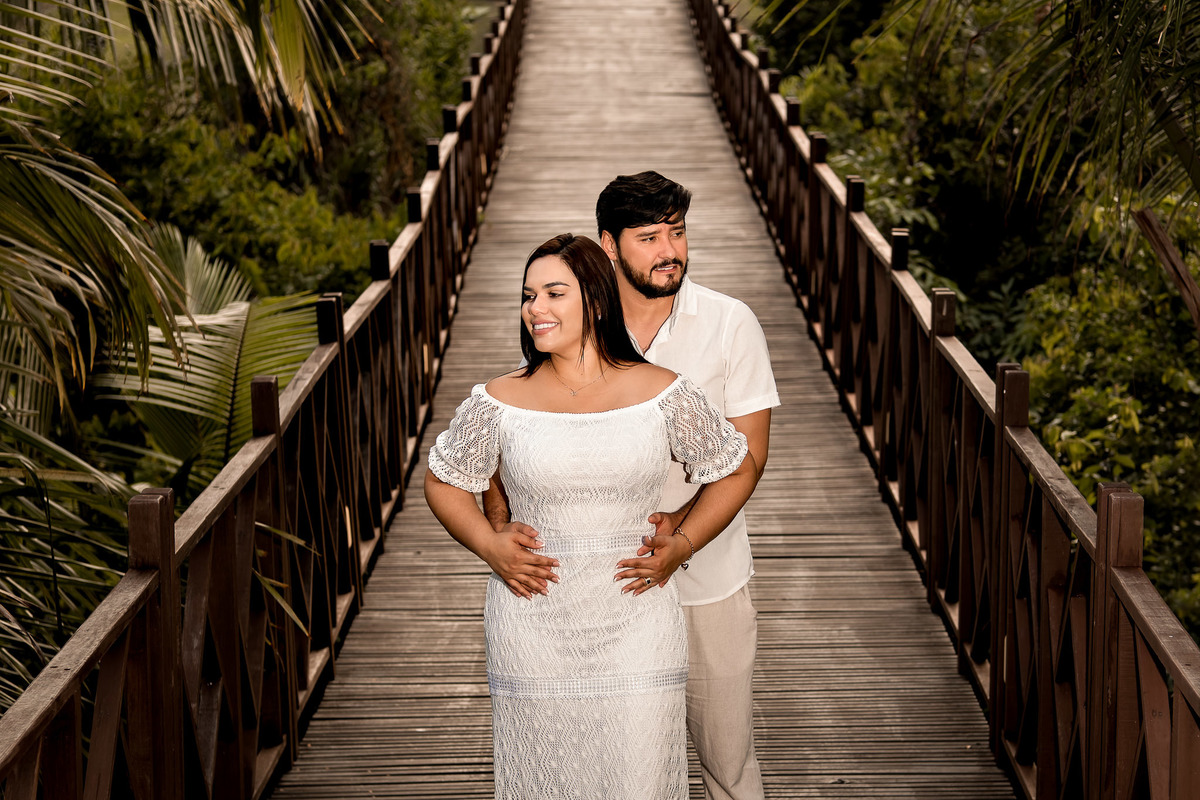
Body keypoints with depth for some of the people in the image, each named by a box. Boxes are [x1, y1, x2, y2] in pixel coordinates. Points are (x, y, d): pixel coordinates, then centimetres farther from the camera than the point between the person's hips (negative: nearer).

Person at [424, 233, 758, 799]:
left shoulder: (662, 394, -1)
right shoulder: (498, 402, -1)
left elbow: (736, 470, 11)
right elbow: (443, 482, 14)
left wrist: (680, 545, 0)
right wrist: (489, 547, -1)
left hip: (635, 624, 0)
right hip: (533, 627, 0)